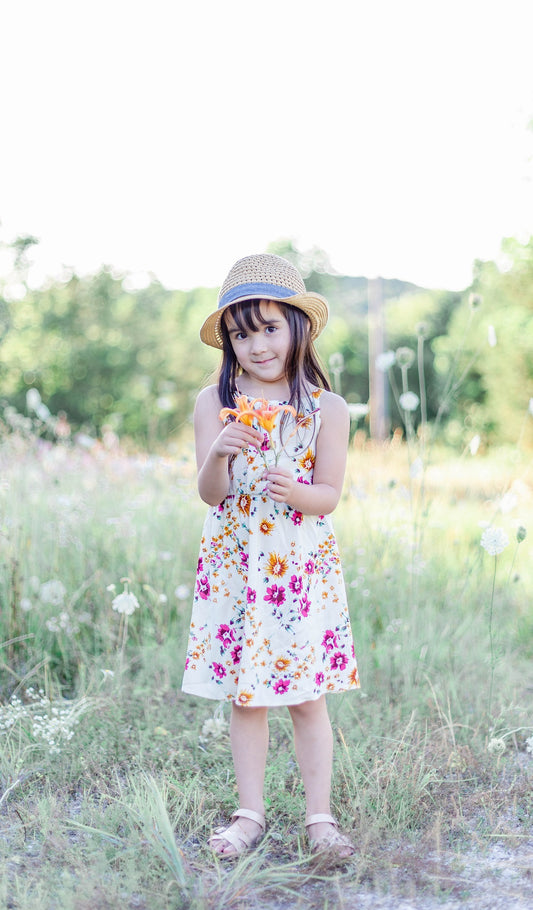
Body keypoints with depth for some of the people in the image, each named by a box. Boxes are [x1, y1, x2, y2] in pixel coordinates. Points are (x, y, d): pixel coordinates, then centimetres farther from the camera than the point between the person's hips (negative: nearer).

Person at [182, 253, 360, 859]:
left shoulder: (326, 408, -3)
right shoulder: (215, 404, -1)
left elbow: (329, 495, -2)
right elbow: (210, 493, -6)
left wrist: (295, 491, -24)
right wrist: (219, 454, -27)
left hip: (303, 567, -1)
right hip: (236, 567, 1)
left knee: (308, 697, 4)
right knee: (244, 696, 8)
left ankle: (319, 815, 17)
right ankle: (250, 813, 21)